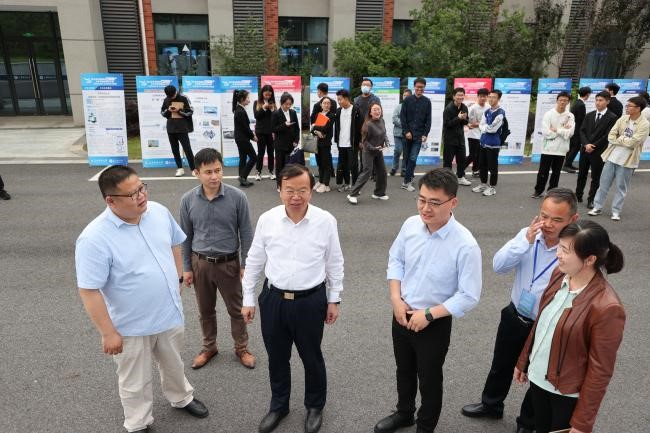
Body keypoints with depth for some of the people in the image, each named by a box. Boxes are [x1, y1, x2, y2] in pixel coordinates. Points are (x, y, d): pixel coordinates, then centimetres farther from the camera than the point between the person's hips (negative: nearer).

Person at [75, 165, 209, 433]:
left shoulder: (158, 212, -9)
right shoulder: (94, 239, -27)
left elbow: (174, 245, 9)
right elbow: (89, 291, -22)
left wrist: (177, 279, 11)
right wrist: (108, 333, -17)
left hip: (169, 314, 5)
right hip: (131, 327, -5)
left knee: (173, 365, 29)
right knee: (135, 382, 19)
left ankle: (181, 398, 56)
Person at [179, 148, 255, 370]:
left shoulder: (237, 197, -16)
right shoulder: (188, 200, -9)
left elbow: (246, 233, -7)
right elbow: (186, 236, 1)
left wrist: (245, 265, -5)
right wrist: (186, 268, 3)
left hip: (229, 262, -2)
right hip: (200, 263, 2)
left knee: (236, 309, 14)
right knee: (205, 310, 19)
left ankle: (241, 348, 36)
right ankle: (209, 347, 42)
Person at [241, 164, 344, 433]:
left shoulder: (326, 221, -12)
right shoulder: (267, 220, -8)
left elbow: (335, 263, -1)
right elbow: (254, 261, 2)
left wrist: (334, 300, 3)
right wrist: (248, 299, 5)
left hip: (310, 301, -1)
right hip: (273, 299, 2)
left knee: (311, 358, 18)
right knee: (277, 358, 19)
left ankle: (315, 407, 44)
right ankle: (278, 406, 45)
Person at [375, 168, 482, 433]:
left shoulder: (465, 245, -27)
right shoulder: (411, 225, -13)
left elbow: (469, 297, -20)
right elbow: (395, 260, 2)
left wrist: (428, 314, -21)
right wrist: (396, 299, -9)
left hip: (435, 324, -4)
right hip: (402, 315, 5)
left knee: (429, 380, 19)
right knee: (404, 370, 27)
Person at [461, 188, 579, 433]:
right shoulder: (528, 234, -13)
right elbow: (498, 266, -18)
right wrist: (526, 241, -29)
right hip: (514, 317, 4)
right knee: (501, 366, 26)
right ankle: (491, 405, 54)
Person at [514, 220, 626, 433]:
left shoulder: (606, 307, -27)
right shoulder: (559, 274, -8)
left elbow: (600, 370, -19)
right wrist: (523, 362, 12)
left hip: (568, 392, -6)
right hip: (538, 377, 6)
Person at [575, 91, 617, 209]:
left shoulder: (612, 117, -6)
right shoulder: (589, 115, 10)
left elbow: (608, 136, -11)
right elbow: (582, 131, 4)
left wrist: (593, 146, -14)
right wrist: (586, 144, -12)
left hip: (599, 151, -4)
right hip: (585, 149, 4)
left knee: (595, 177, 3)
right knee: (581, 174, 12)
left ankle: (591, 200, 11)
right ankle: (578, 196, 23)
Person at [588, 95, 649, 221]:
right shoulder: (622, 119, 4)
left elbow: (631, 142, -18)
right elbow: (611, 136, -1)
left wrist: (619, 138, -6)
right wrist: (624, 140, -14)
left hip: (627, 160, -4)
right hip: (612, 156, 4)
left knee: (621, 187, 5)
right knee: (603, 184, 8)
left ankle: (616, 211, 14)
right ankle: (597, 207, 17)